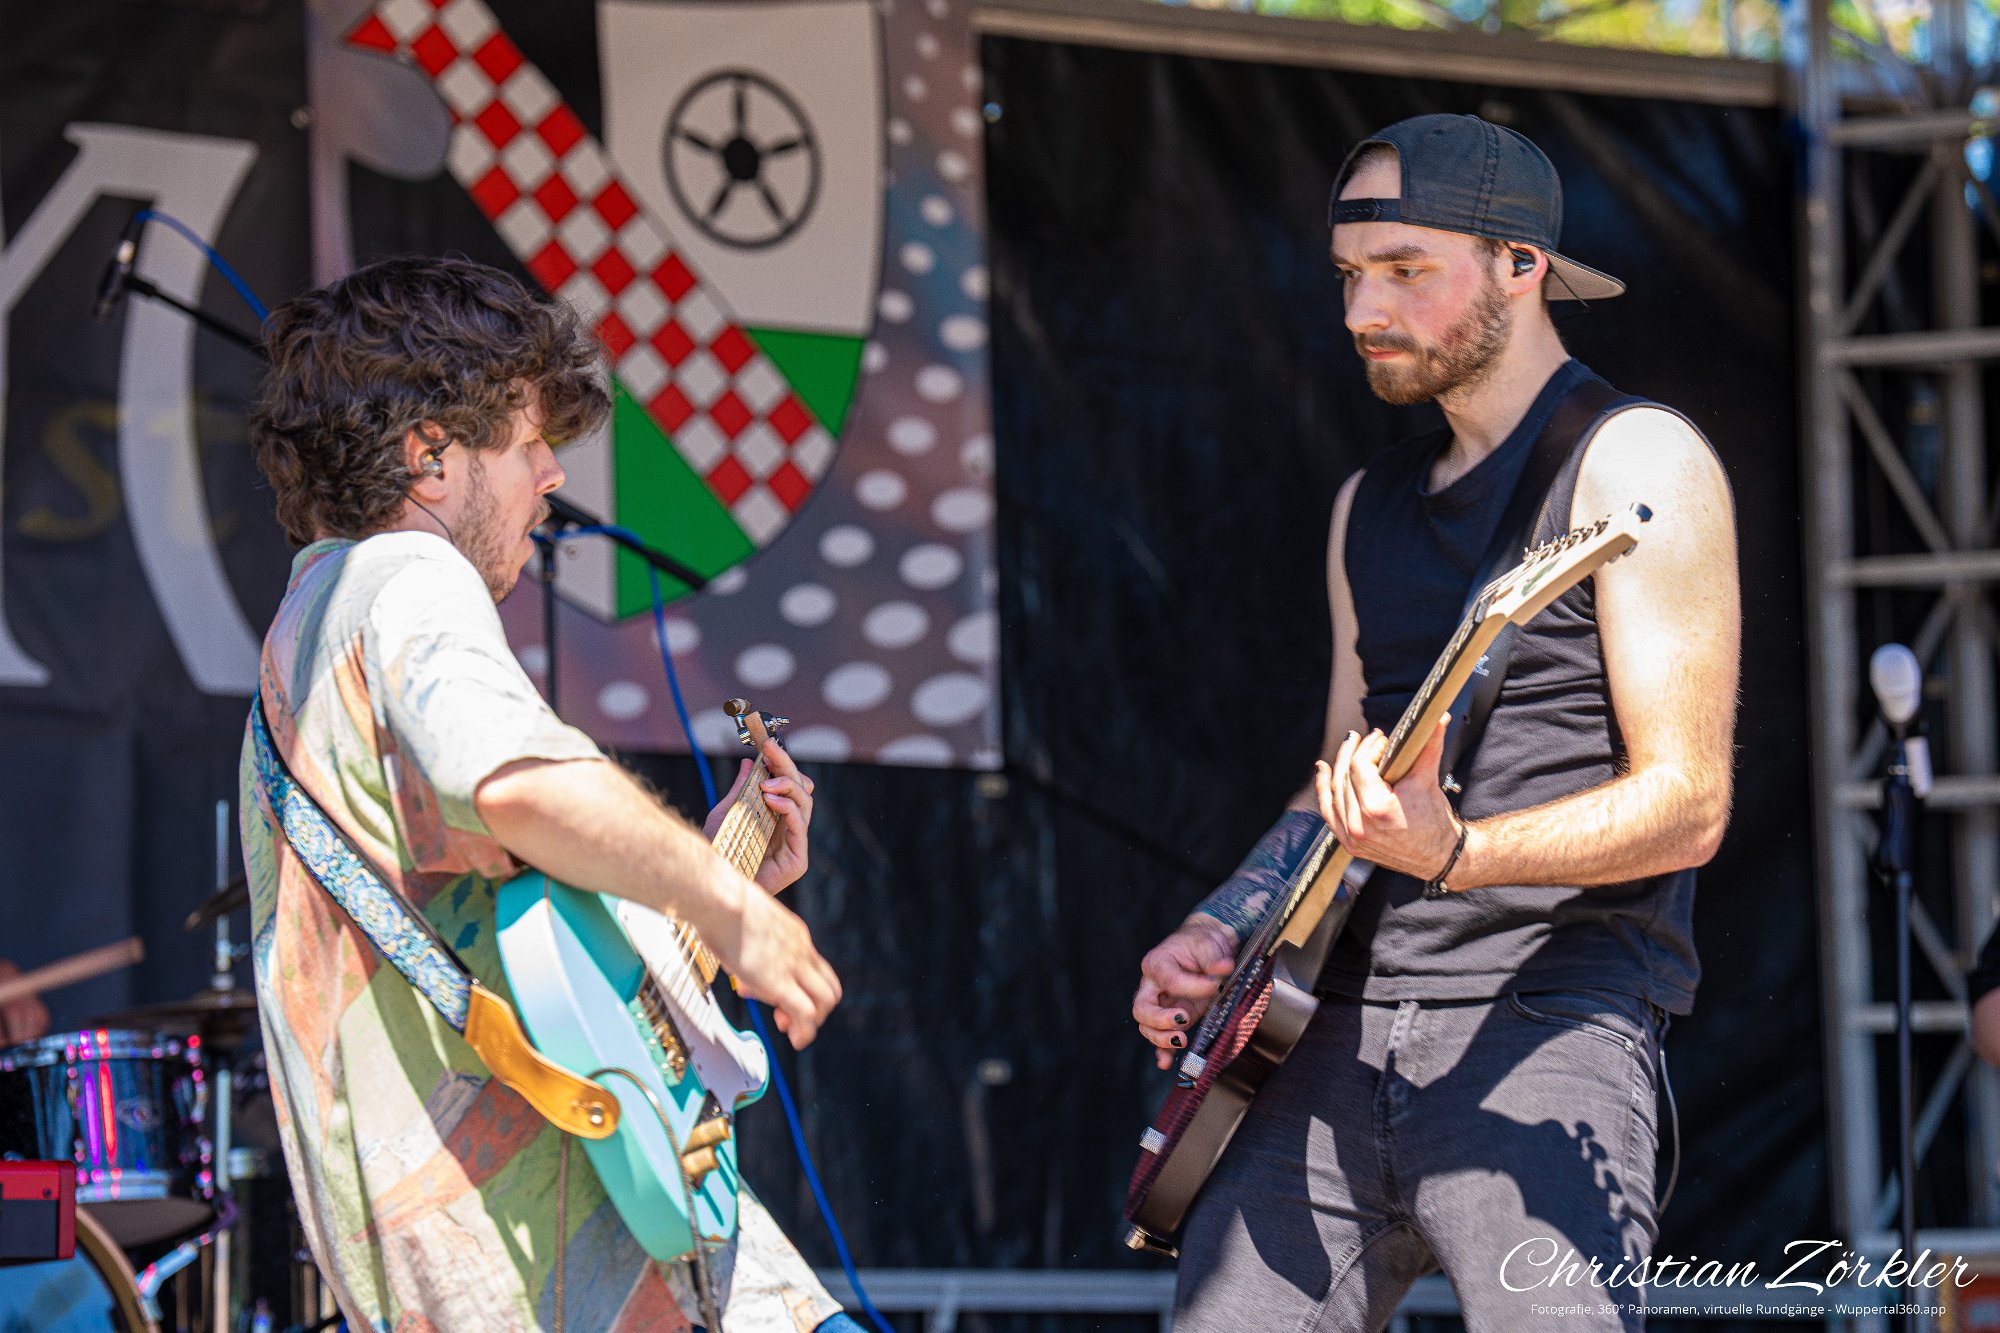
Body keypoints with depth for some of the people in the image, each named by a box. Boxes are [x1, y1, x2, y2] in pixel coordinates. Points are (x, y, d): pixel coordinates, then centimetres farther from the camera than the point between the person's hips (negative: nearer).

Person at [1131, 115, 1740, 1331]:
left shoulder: (1634, 465, -3)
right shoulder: (1371, 504, 21)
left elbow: (1688, 804, -10)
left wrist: (1449, 856, -24)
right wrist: (1220, 929, 8)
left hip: (1544, 1028, -6)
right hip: (1341, 1027, 7)